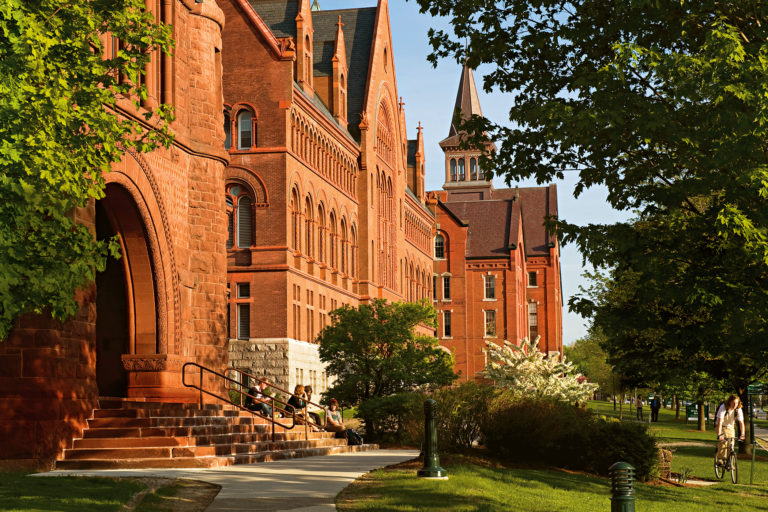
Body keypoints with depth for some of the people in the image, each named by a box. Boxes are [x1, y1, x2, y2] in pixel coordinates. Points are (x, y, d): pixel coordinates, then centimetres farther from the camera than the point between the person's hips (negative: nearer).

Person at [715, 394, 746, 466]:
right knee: (723, 440, -28)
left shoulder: (738, 409, -19)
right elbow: (720, 422, -35)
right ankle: (720, 459, -26)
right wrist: (719, 434, -44)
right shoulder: (723, 407, -30)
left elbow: (741, 422, -20)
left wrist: (742, 434, -32)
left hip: (730, 427, 4)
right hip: (721, 426, -4)